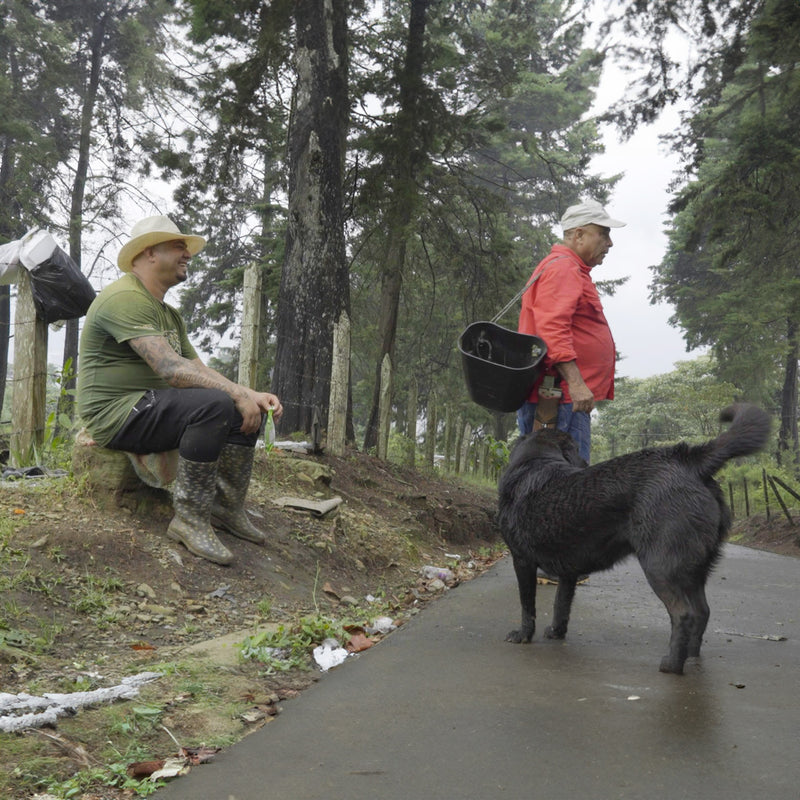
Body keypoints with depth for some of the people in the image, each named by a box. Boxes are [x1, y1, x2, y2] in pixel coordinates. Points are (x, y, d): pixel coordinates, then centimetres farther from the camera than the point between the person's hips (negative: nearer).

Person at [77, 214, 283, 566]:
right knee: (215, 405, -31)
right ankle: (189, 519, -22)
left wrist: (252, 394, -6)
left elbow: (200, 370, 10)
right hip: (116, 414, -10)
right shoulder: (126, 298, -16)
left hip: (150, 410, 10)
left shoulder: (169, 313, 18)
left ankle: (227, 508, 4)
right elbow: (172, 370, -27)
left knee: (248, 410, 3)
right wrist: (238, 393, -23)